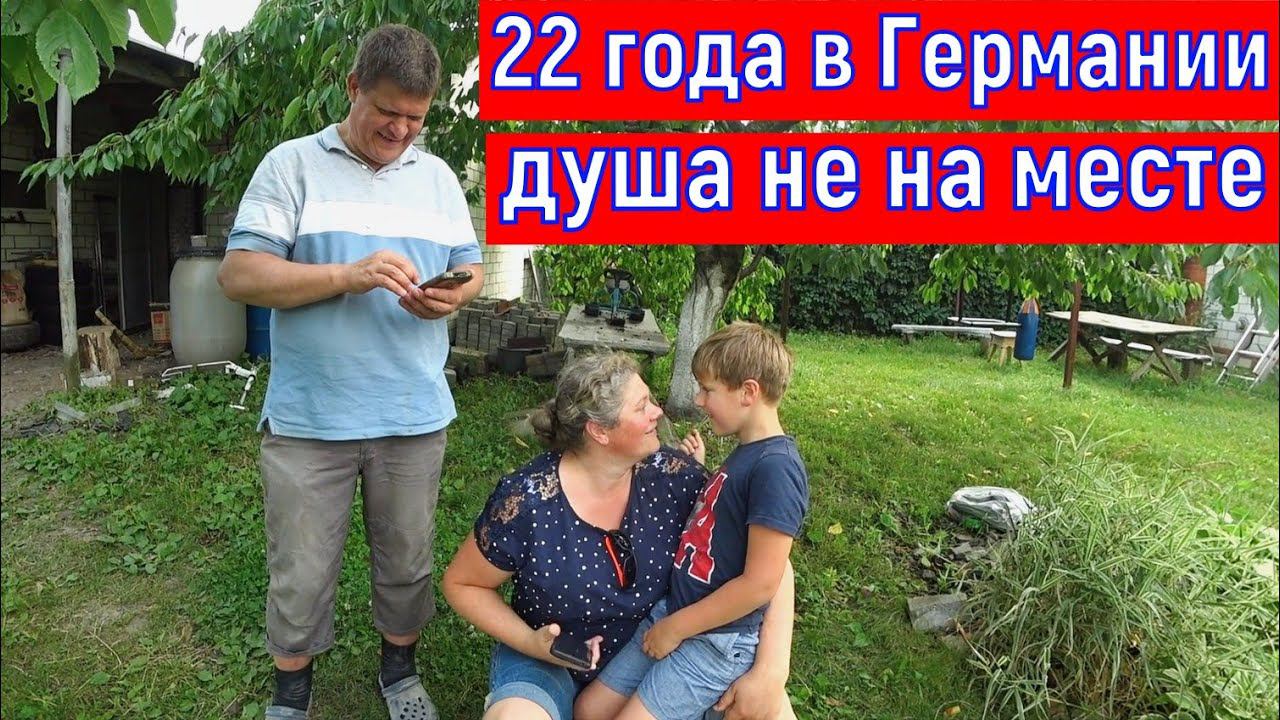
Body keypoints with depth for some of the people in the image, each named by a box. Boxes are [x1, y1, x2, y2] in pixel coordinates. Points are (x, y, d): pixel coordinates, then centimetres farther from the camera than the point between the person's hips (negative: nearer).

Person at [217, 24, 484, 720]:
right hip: (309, 418, -3)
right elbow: (239, 273, -10)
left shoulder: (438, 176, 11)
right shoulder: (292, 164, -2)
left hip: (414, 416, 3)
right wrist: (350, 276, -22)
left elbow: (471, 267, 14)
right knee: (300, 572, 9)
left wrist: (453, 296, -10)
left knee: (406, 561, 16)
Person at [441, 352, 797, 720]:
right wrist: (531, 643, -21)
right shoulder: (526, 503, -22)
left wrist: (770, 673, -24)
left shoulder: (673, 477, -16)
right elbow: (461, 583, -6)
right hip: (549, 660, -2)